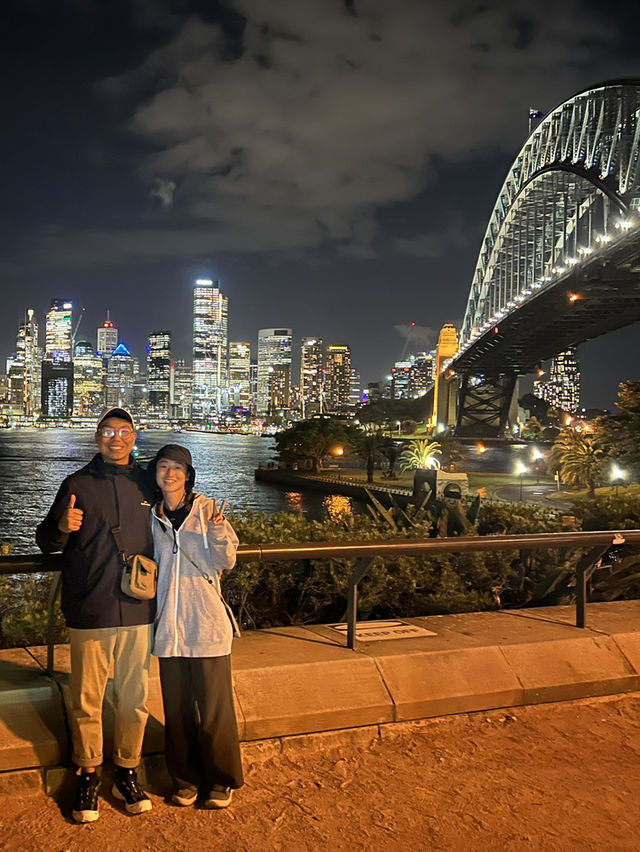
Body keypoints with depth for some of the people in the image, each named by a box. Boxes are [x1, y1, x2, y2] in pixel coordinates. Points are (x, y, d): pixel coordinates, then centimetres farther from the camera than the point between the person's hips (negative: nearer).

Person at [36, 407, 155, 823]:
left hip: (138, 611, 2)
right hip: (90, 612, -2)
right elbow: (46, 542, 2)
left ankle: (127, 773, 28)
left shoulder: (147, 484, 6)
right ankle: (88, 776, 26)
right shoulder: (78, 484, 0)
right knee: (87, 700, 7)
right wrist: (63, 527, -19)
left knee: (135, 699, 10)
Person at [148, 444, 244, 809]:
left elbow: (227, 562, -8)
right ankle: (185, 777, 30)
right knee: (177, 707, 12)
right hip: (168, 624, 4)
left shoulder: (206, 508, -4)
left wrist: (218, 532, -24)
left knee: (214, 706, 3)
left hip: (207, 622, -3)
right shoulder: (150, 515, 6)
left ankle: (221, 779, 22)